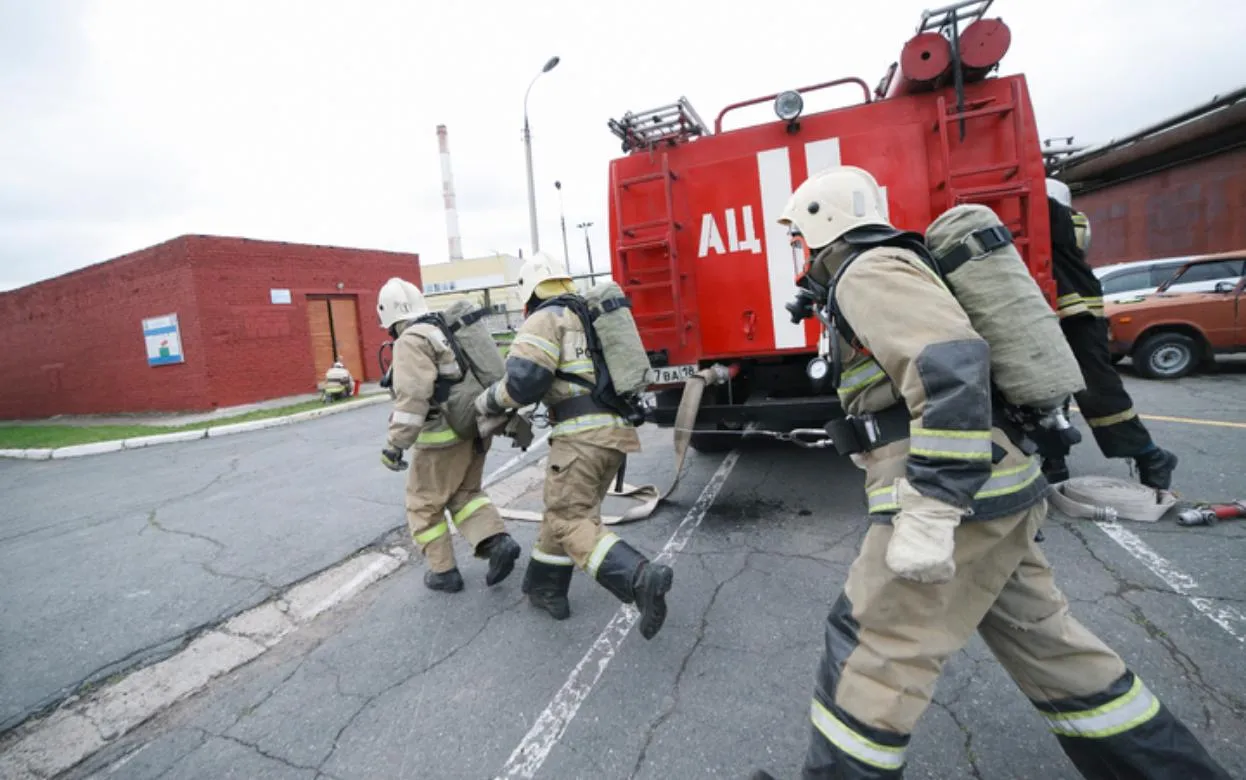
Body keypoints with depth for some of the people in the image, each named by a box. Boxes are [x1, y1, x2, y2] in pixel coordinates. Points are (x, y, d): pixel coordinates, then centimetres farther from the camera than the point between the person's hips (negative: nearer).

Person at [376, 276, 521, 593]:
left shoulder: (411, 342, -13)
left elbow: (413, 396, -25)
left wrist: (395, 444, -22)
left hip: (444, 436, -8)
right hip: (475, 428, 8)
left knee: (425, 504, 11)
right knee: (465, 494, 21)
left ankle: (444, 572, 20)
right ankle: (498, 542, 4)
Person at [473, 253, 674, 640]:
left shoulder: (545, 320, -4)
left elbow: (522, 381, -16)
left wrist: (486, 402, 3)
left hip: (583, 433, -9)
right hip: (617, 428, 9)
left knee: (570, 520, -6)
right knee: (566, 507, 19)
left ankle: (642, 577, -21)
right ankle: (546, 588, 29)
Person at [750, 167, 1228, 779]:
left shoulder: (867, 271, -11)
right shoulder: (889, 272, 22)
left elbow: (950, 367, -26)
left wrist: (929, 512, -28)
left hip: (955, 497, -11)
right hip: (988, 489, 11)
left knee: (870, 652, 0)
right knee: (1041, 641, 21)